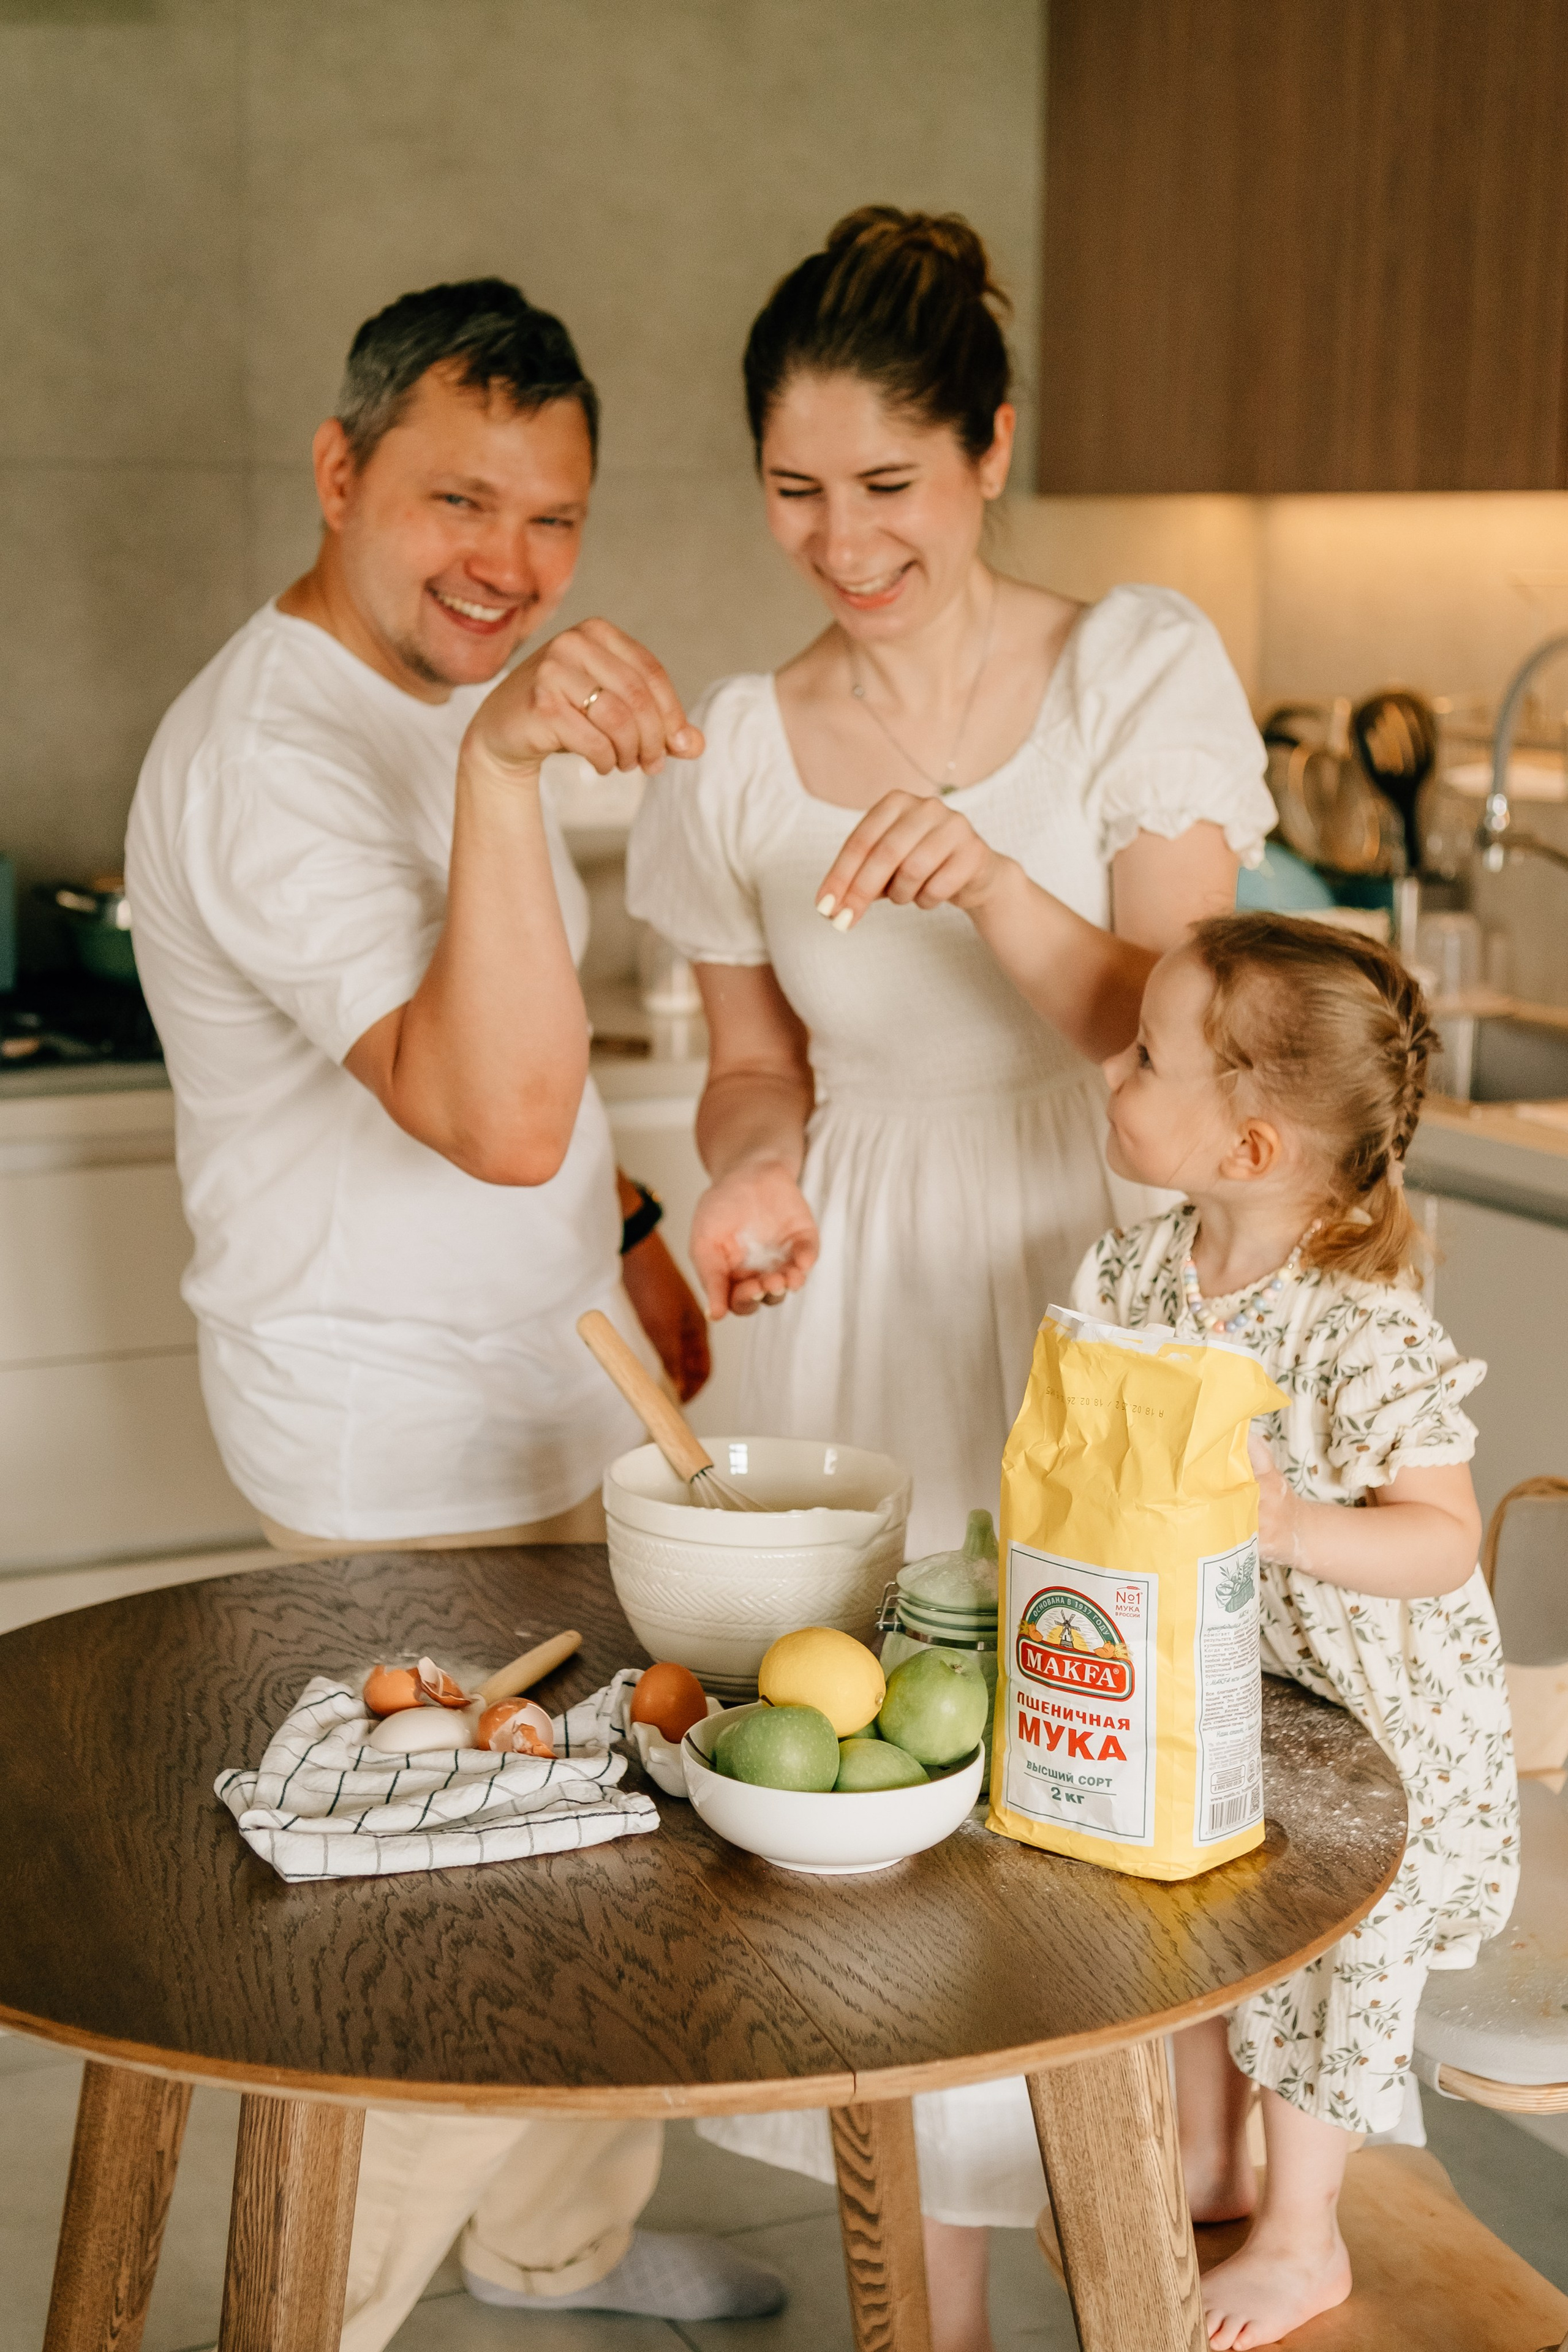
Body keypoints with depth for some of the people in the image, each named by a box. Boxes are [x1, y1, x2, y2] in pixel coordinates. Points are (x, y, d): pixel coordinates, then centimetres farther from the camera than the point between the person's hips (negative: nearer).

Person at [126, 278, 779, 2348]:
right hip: (407, 1447, -10)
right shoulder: (270, 757, -24)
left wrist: (622, 1232, 16)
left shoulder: (447, 702, 9)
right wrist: (498, 772, -47)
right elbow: (496, 1115, -38)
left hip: (543, 1385, 10)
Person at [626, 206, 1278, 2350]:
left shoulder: (1140, 670, -6)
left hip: (1101, 1289, -2)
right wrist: (758, 1169, -9)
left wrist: (991, 879, -29)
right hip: (865, 1317, 3)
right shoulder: (743, 747, 3)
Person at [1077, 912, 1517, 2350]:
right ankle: (1204, 2169, 45)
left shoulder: (1370, 1336, -28)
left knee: (1325, 1953, 10)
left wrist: (1293, 1528, -37)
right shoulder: (1139, 1275, -9)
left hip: (1357, 1715, -6)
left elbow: (1447, 1539, -23)